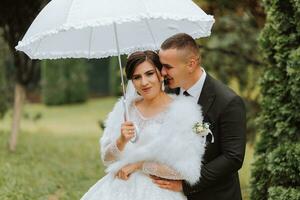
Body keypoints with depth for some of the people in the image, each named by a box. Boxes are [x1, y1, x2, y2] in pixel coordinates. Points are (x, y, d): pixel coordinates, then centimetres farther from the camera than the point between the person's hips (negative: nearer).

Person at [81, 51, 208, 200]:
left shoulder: (182, 112, -7)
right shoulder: (125, 109, 7)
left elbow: (185, 170, -13)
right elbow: (107, 158, 6)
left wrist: (138, 165, -8)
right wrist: (122, 141, -14)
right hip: (121, 188, 3)